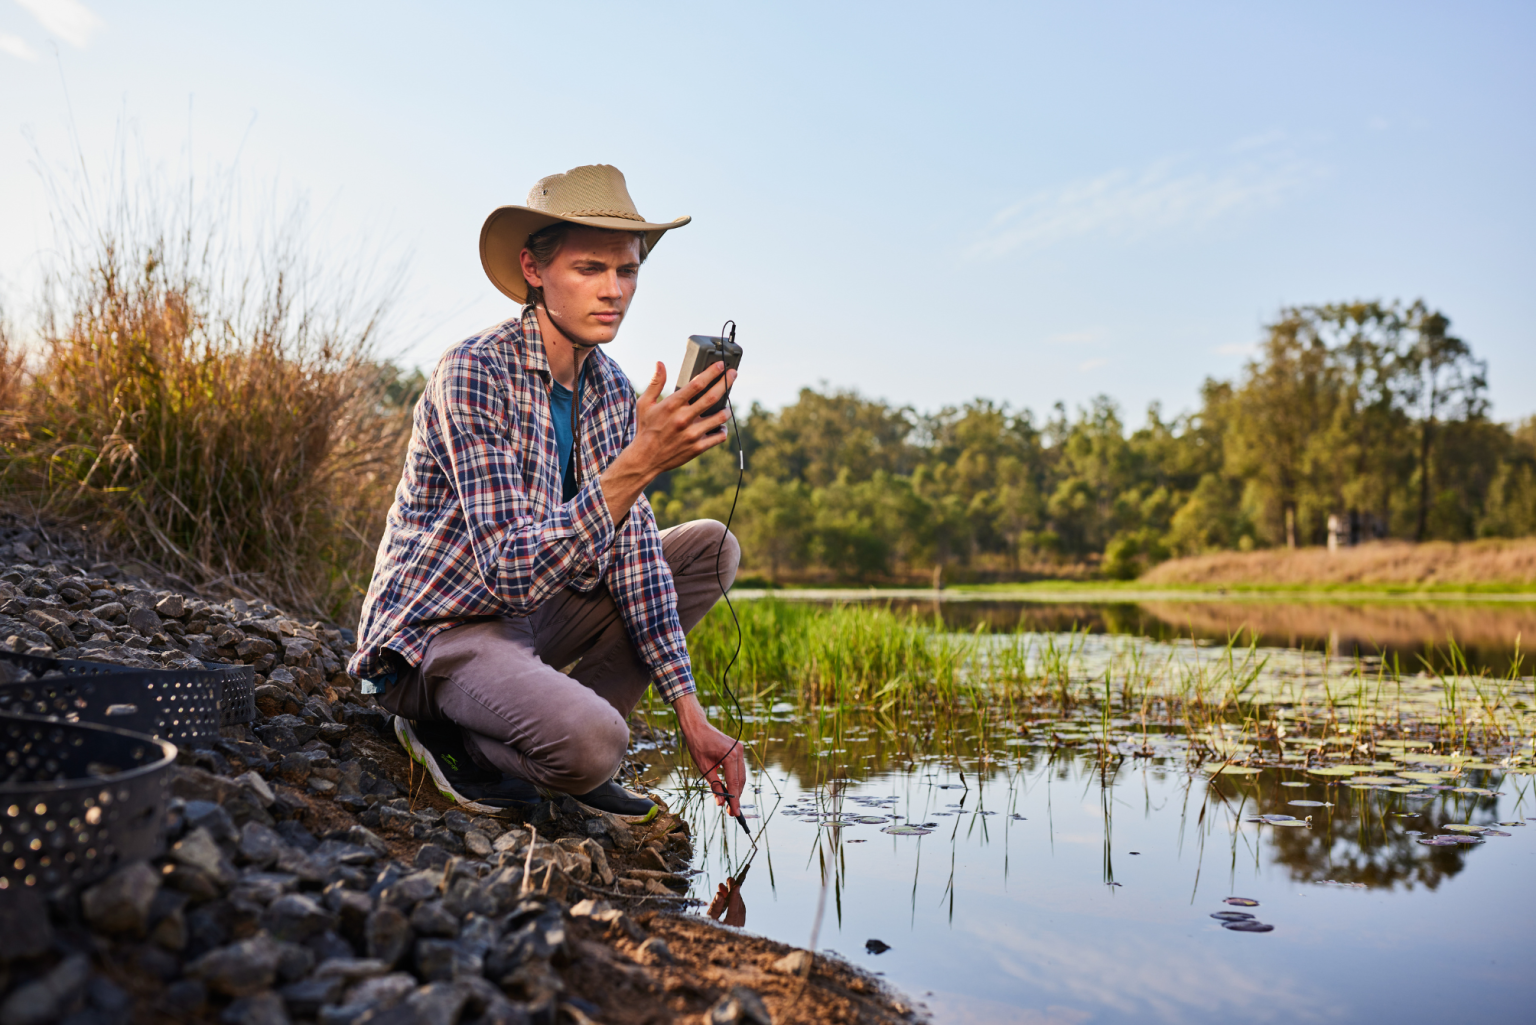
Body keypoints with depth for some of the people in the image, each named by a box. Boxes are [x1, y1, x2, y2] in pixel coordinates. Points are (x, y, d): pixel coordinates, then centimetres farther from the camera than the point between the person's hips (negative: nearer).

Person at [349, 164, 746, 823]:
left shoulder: (610, 389, 0)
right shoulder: (473, 374, -23)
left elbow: (633, 554, 0)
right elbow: (511, 572, -31)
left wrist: (690, 713, -6)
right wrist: (638, 464, -42)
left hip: (532, 611, 8)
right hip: (439, 630, -8)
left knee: (713, 548, 3)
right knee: (591, 743, -34)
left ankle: (564, 725, -1)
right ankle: (456, 738, -1)